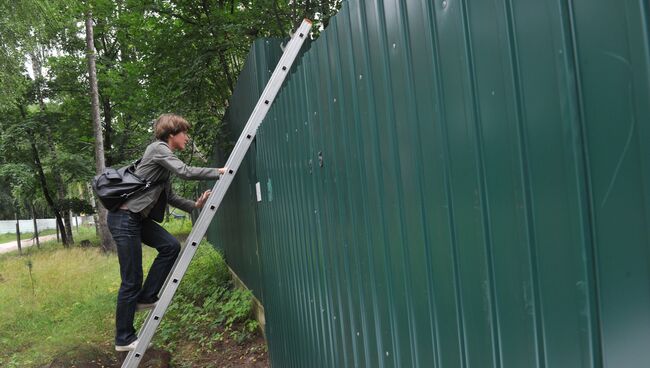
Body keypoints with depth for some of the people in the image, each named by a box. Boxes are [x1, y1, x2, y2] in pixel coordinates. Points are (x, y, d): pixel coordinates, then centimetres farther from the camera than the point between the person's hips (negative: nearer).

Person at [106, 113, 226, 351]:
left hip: (138, 217, 9)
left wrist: (194, 205, 2)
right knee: (132, 281, -4)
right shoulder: (158, 148, -11)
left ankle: (146, 298, 10)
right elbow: (185, 172, -24)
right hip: (124, 218, -9)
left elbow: (170, 197, 14)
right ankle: (124, 339, 9)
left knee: (170, 246, -1)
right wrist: (219, 172, -15)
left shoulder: (165, 156, 17)